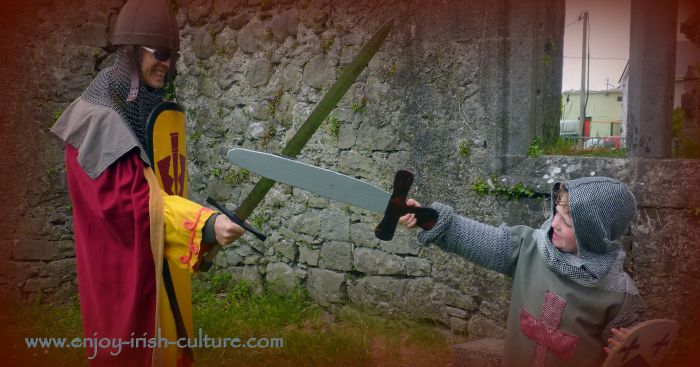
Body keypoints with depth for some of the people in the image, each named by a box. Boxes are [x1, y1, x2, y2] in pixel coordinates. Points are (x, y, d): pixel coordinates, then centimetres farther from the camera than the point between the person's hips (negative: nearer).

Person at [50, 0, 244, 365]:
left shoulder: (146, 105, 6)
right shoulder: (100, 117, -19)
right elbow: (131, 198, -27)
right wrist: (204, 224, -37)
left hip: (159, 255, 8)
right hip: (123, 260, -8)